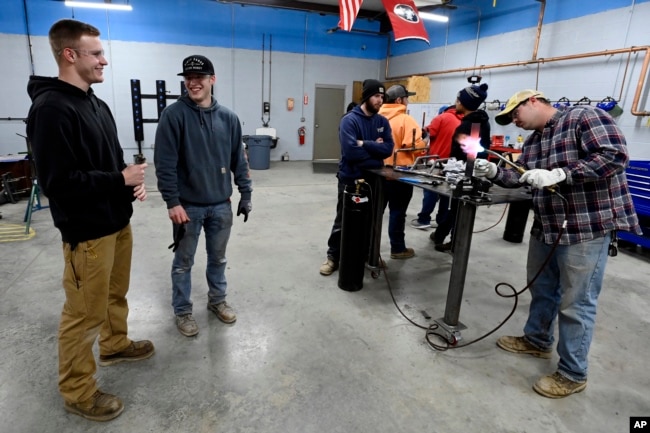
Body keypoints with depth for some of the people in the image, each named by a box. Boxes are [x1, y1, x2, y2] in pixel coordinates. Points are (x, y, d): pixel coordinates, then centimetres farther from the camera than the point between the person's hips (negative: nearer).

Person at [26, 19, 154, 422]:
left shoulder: (97, 104, 11)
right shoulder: (51, 109, -18)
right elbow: (59, 182, -23)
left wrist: (133, 182, -2)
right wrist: (121, 180, -18)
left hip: (118, 221, 9)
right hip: (87, 231, -9)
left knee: (116, 294, 24)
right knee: (85, 314, 4)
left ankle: (115, 344, 46)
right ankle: (77, 392, 23)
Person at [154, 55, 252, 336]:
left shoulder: (228, 118, 3)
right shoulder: (173, 115, -9)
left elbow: (239, 160, 7)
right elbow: (165, 163, -12)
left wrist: (246, 194, 4)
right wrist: (172, 202, -16)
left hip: (221, 204, 3)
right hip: (188, 205, -3)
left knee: (218, 258, 17)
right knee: (183, 262, 11)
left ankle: (217, 300, 38)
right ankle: (182, 311, 29)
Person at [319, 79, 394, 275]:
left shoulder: (383, 122, 6)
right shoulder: (349, 120, -11)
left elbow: (388, 149, -7)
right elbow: (351, 151, -24)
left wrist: (365, 144, -18)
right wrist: (375, 148, -11)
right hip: (350, 179, -5)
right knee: (343, 220, 5)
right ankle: (333, 257, 19)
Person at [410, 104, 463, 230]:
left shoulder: (442, 117, -1)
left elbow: (430, 133, -11)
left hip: (438, 159, -5)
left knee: (430, 190, 0)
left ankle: (424, 219, 0)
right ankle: (442, 220, 15)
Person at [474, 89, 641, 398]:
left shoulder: (584, 117, -11)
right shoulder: (532, 142, 13)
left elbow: (615, 155, -22)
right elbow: (519, 177, 10)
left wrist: (558, 174, -27)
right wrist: (494, 173, -8)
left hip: (586, 228, -8)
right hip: (546, 228, 9)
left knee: (575, 303, 2)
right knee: (541, 289, 21)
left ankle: (572, 374, 18)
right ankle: (536, 340, 43)